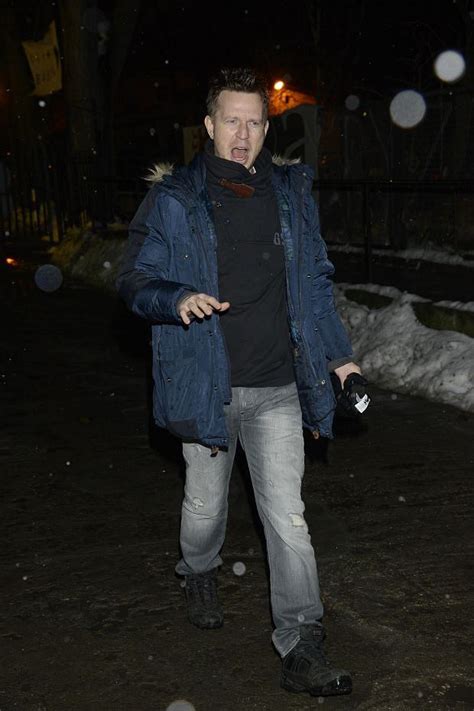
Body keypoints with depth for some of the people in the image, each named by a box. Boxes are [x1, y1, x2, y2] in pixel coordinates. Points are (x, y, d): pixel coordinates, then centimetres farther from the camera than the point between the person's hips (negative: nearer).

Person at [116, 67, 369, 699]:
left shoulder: (292, 193, 7)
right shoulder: (173, 200, -2)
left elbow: (317, 283, 16)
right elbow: (134, 280, -1)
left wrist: (339, 356, 13)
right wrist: (178, 299, -22)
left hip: (278, 386, 1)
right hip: (207, 384, -1)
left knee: (287, 514, -4)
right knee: (206, 502, 17)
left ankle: (301, 651, 1)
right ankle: (201, 575, 48)